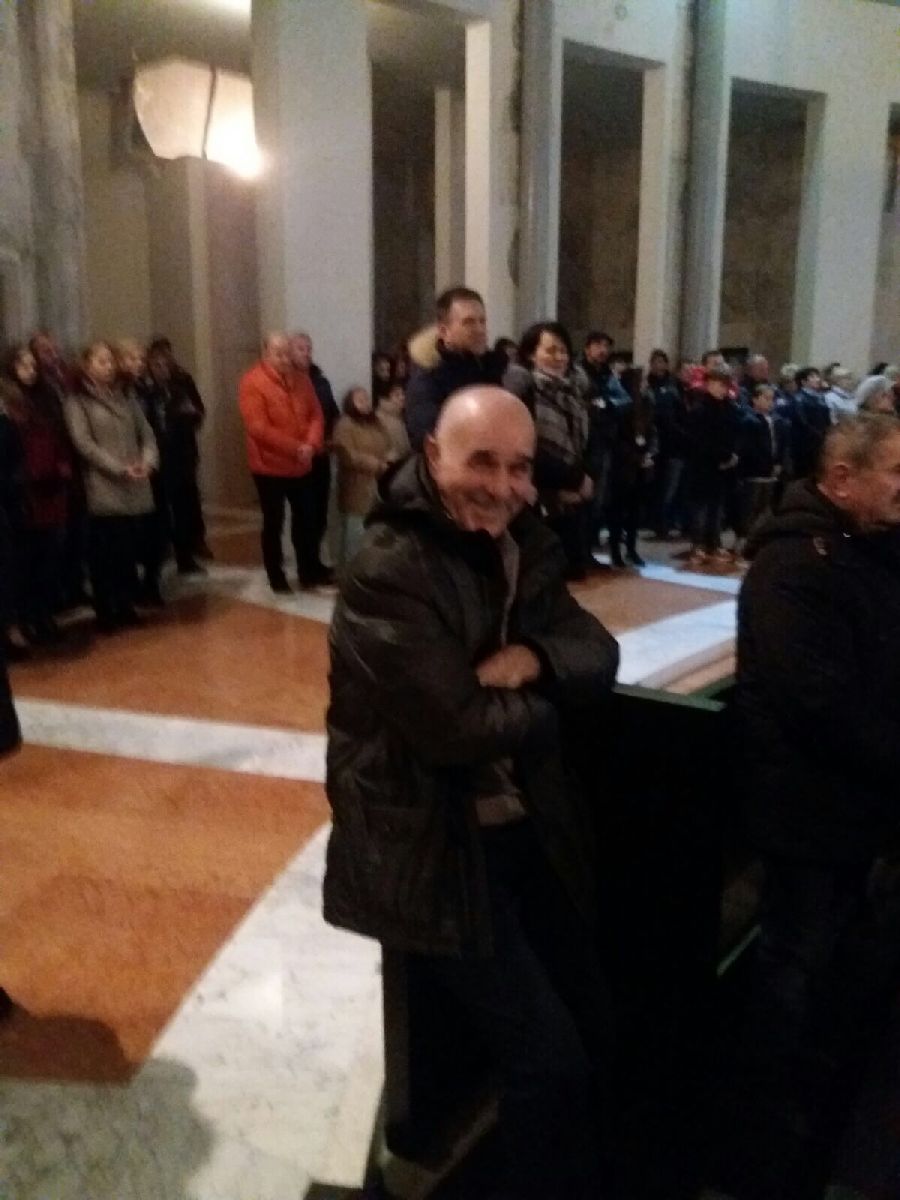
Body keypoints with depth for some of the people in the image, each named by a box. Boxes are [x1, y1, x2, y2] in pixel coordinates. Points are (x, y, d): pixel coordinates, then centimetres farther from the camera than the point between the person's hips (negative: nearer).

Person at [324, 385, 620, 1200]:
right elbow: (460, 729, -27)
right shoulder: (388, 574, -22)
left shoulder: (522, 548, 4)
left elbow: (597, 655, 2)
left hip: (527, 828, 8)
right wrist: (545, 704, -9)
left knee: (594, 1032, 19)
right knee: (548, 1055, 0)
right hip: (435, 849, -8)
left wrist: (536, 660, -19)